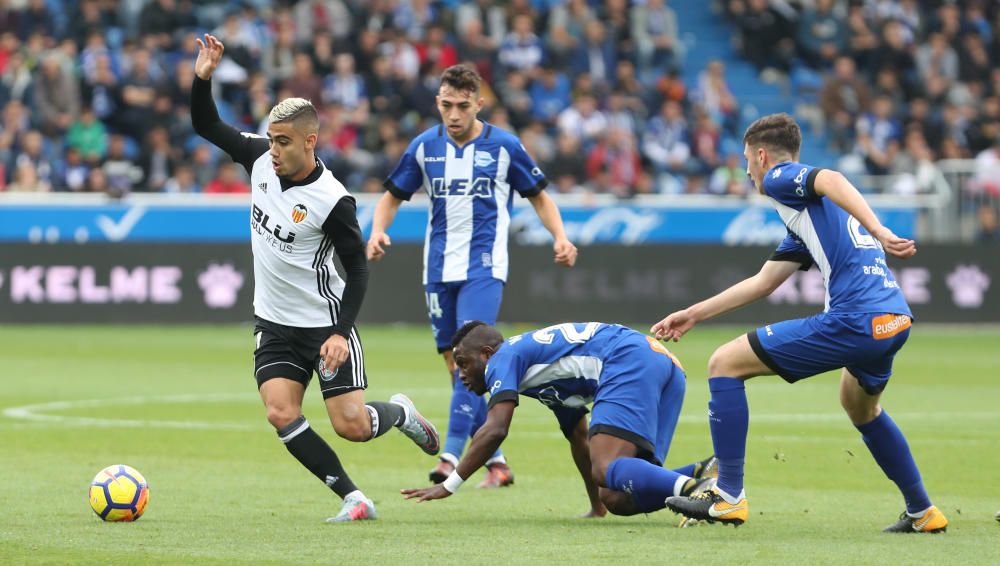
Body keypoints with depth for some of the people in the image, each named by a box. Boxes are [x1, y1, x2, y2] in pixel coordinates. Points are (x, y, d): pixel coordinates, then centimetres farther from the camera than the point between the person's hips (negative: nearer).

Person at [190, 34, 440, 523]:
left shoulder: (333, 201, -21)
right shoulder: (260, 158, -6)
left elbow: (358, 269, -14)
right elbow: (207, 127, 5)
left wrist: (340, 332, -22)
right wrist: (203, 78, -13)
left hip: (324, 326, -5)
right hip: (274, 325, 5)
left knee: (351, 426, -5)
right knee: (281, 413, -14)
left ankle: (400, 413, 31)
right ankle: (353, 499, -4)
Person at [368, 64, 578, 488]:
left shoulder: (503, 146, -1)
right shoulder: (425, 147, 6)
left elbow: (539, 197, 9)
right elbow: (394, 195, 16)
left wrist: (560, 237, -6)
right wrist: (378, 230, -3)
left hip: (484, 266, -4)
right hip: (439, 269, 4)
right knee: (455, 364, 4)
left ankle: (452, 454, -27)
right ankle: (496, 461, 13)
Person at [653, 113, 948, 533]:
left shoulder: (780, 177, 5)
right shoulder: (804, 213, 31)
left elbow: (832, 181, -18)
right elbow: (763, 282, 36)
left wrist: (879, 232, -31)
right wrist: (694, 314, 40)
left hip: (854, 321, -9)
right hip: (894, 317, 9)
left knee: (725, 364, -1)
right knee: (861, 408, 37)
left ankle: (728, 496, -2)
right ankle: (923, 513, 39)